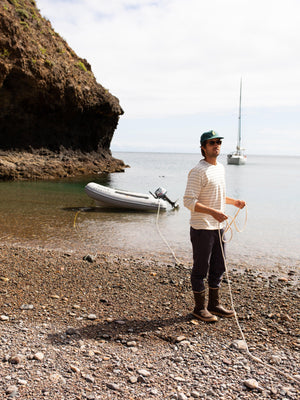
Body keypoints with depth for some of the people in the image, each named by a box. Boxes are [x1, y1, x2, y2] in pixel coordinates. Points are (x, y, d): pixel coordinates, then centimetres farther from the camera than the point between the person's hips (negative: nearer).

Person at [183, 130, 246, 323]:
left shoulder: (221, 168, 12)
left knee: (218, 268, 17)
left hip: (218, 227, 9)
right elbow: (189, 201, -21)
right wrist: (213, 212, -29)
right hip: (202, 228, -8)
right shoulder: (198, 171, -16)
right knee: (201, 270, 4)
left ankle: (215, 304, 31)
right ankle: (200, 308, 18)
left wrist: (234, 201, 14)